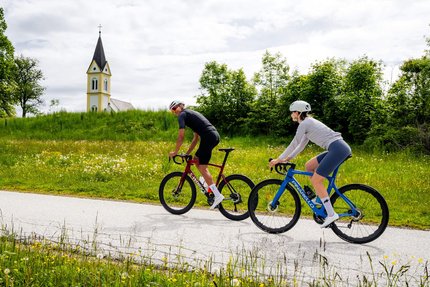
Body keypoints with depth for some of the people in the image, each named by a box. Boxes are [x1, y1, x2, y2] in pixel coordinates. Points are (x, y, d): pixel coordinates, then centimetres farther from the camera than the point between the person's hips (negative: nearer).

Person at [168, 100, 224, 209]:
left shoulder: (182, 115, 4)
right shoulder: (192, 113, 30)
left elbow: (181, 137, -3)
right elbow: (196, 138, 30)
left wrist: (175, 152, 7)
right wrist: (187, 153, 31)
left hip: (208, 137, -9)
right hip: (215, 136, 9)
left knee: (202, 167, -6)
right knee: (196, 159, 22)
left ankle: (217, 195, -11)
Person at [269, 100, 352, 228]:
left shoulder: (304, 124, -5)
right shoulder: (309, 122, 24)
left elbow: (293, 144, -4)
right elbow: (301, 145, 29)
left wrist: (279, 159, 5)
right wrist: (287, 158, 27)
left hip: (337, 149, -10)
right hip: (340, 148, 10)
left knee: (315, 180, -7)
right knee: (309, 166, 17)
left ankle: (331, 214, -6)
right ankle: (321, 197, 18)